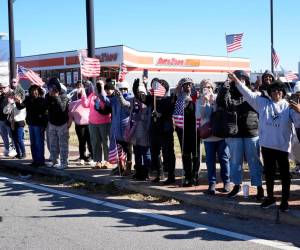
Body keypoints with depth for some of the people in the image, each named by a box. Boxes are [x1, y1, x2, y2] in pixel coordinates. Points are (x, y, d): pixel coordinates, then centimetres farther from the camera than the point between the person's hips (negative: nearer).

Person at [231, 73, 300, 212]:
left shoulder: (288, 107, 0)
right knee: (269, 172, 13)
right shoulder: (263, 103, 5)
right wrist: (236, 81, -5)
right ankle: (270, 197, 27)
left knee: (284, 173, 5)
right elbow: (249, 94, 1)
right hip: (267, 145, 2)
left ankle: (285, 200, 16)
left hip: (283, 146, -2)